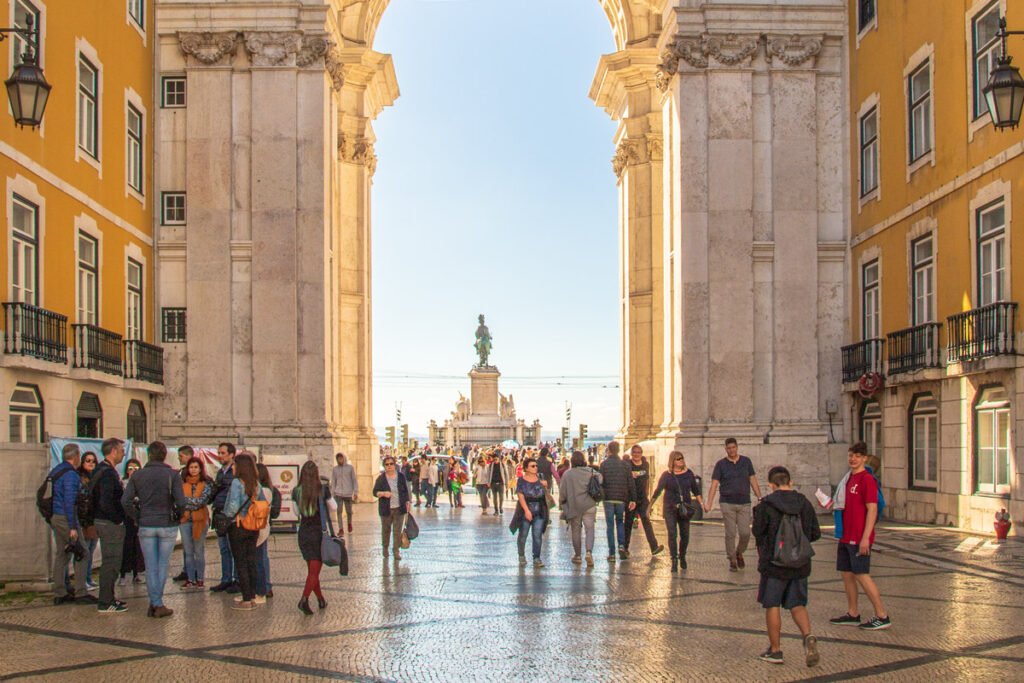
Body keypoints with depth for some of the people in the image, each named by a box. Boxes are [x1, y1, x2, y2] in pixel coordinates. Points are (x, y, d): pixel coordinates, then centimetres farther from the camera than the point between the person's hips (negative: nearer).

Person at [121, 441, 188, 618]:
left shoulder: (138, 475, 0)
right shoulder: (172, 475, -8)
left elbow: (125, 501, -5)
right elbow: (181, 502, -15)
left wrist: (138, 514, 9)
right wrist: (178, 515, 6)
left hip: (146, 526, 2)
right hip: (167, 525, -2)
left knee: (151, 567, 8)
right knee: (163, 566, 8)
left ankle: (155, 603, 7)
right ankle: (157, 604, 8)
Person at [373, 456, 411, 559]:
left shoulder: (401, 476, 3)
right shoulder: (381, 478, -3)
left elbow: (405, 491, 12)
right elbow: (375, 492, -1)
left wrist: (407, 501, 3)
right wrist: (383, 493, -19)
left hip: (399, 508, 1)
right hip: (386, 509, -1)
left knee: (398, 530, -1)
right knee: (386, 529, 10)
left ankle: (396, 551, 5)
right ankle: (385, 548, 29)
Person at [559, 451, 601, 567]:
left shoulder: (567, 474, -4)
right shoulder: (590, 472, 1)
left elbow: (562, 491, -2)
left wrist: (562, 503, 13)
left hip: (574, 506, 0)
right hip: (589, 505, 0)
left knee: (576, 531, 11)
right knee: (590, 529, 0)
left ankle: (577, 555, 18)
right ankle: (589, 552, -21)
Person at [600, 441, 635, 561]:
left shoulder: (604, 464, -3)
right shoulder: (625, 464, 4)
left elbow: (601, 482, -7)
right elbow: (630, 483, 2)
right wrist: (633, 499, 5)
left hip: (608, 498, -2)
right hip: (621, 498, 2)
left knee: (610, 525, 4)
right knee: (619, 521, 21)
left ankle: (612, 553, 0)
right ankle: (622, 546, 2)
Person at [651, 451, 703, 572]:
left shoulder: (688, 473, 5)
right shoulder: (666, 475, -4)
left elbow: (695, 490, 14)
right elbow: (658, 491, -7)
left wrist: (701, 503, 6)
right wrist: (649, 506, -11)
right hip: (670, 509, -3)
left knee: (685, 535, 5)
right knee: (672, 534, -10)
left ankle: (682, 556, 29)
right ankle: (674, 561, -4)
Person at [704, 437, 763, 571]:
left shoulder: (746, 461, 5)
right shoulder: (721, 464, 0)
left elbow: (753, 480, 7)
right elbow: (714, 484, -4)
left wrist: (760, 498, -1)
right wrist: (709, 503, -13)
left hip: (744, 504, 1)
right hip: (727, 504, -1)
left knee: (745, 533, -5)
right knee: (730, 534, -1)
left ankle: (739, 553, 23)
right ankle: (732, 561, 11)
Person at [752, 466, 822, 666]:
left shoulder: (766, 506, -11)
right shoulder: (804, 503, 2)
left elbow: (758, 533, -5)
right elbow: (816, 533, 6)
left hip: (774, 563, -4)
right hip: (800, 564, 4)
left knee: (772, 606, 8)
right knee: (797, 605, 12)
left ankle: (775, 650, 12)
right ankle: (808, 636, -13)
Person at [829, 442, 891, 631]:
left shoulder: (867, 479, -14)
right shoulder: (850, 478, 14)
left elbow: (872, 509, -18)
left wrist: (865, 538, -22)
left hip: (859, 538, -9)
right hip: (846, 536, 9)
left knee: (862, 575, -6)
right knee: (846, 574, 12)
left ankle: (882, 616, 1)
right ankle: (852, 614, 21)